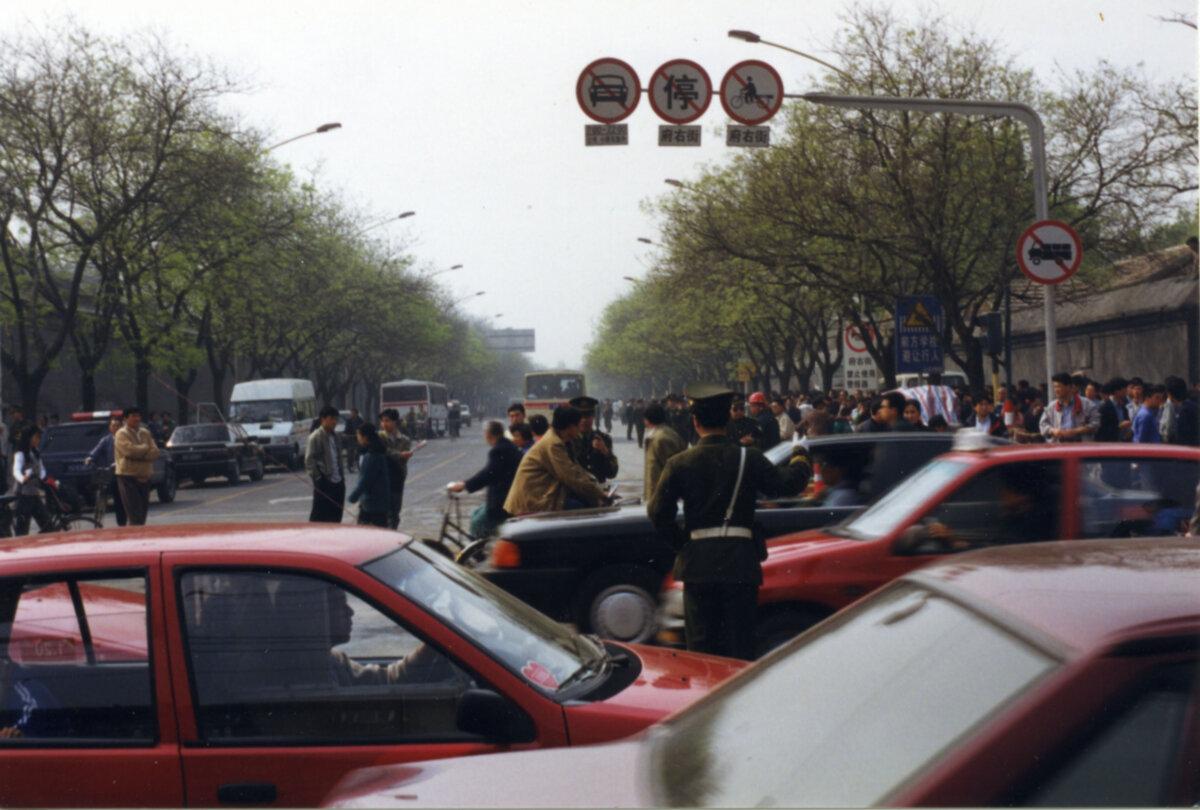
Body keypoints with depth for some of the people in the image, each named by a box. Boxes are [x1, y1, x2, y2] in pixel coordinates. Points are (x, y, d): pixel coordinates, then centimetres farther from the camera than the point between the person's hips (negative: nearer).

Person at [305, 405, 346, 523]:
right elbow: (309, 460, -10)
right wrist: (317, 478, -14)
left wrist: (342, 477, 12)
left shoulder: (334, 437, 15)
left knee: (335, 518, 8)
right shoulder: (315, 437, -7)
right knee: (319, 517, -4)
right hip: (323, 483, -7)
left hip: (338, 482, 7)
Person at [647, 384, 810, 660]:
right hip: (740, 561, -1)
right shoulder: (748, 458, -5)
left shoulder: (679, 463, -3)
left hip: (698, 564, 1)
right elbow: (784, 484, 3)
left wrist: (680, 543, 8)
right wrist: (800, 466, 24)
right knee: (740, 645, 6)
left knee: (701, 645, 9)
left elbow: (658, 511, -6)